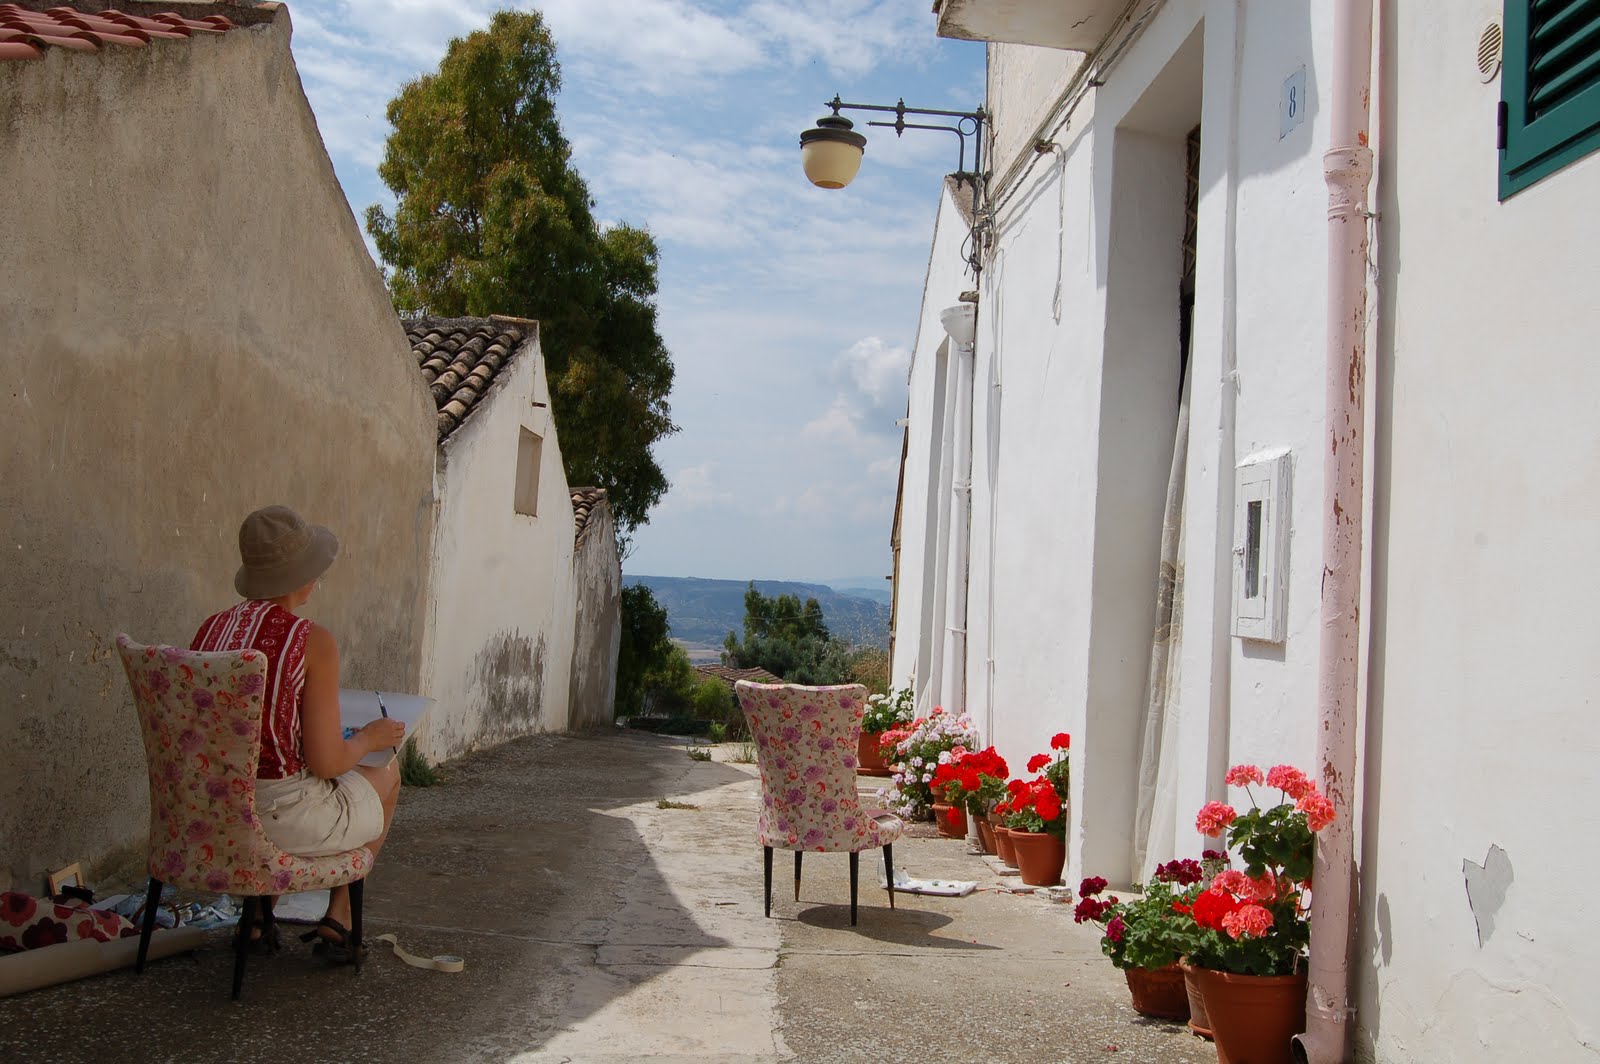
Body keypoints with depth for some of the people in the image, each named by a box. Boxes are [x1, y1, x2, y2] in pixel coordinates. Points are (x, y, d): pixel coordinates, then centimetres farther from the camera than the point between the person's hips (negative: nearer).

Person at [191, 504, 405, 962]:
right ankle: (338, 916, 25)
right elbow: (326, 762, -18)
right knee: (385, 775, 24)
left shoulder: (210, 629, -1)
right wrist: (370, 738, 3)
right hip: (286, 818, -6)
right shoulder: (313, 641, -19)